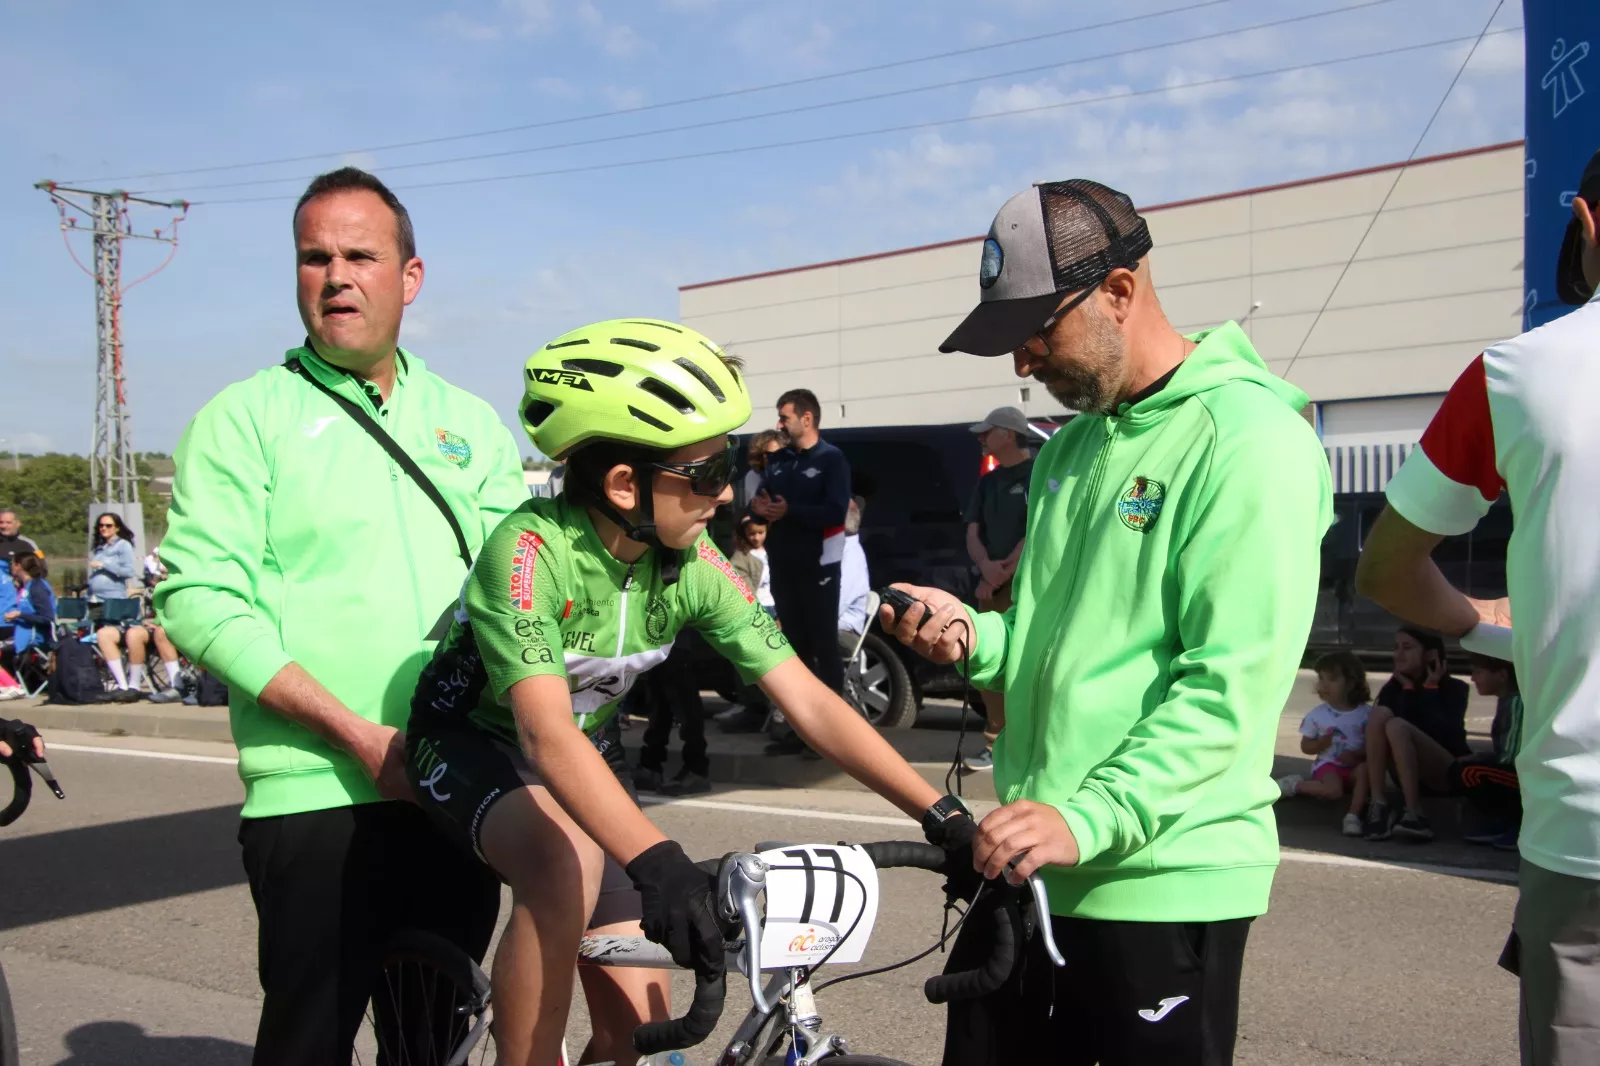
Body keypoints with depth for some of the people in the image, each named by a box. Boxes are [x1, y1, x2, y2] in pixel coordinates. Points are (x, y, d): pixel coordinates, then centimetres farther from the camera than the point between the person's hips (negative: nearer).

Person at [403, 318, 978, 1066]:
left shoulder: (695, 568, -17)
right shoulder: (531, 549, -32)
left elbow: (809, 702, -18)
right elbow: (546, 732, -43)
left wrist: (943, 818, -25)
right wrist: (656, 863, -56)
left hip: (584, 753, 5)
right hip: (474, 743, -5)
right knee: (567, 865, -38)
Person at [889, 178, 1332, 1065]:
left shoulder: (1249, 438, -12)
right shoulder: (1070, 449, 14)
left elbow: (1231, 683, -20)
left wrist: (1088, 819, -27)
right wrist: (976, 638, 1)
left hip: (1162, 884, -8)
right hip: (1032, 869, 8)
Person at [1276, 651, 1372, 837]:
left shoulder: (1366, 713, -3)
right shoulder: (1317, 714, -1)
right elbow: (1306, 747, 5)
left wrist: (1357, 754, -20)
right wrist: (1322, 743, -16)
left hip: (1354, 766, 1)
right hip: (1328, 765, -1)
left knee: (1364, 769, -34)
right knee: (1333, 790, -32)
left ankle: (1353, 816, -32)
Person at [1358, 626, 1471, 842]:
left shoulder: (1453, 687, -1)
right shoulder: (1393, 688, 9)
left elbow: (1443, 734, -18)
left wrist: (1430, 689, -10)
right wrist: (1408, 689, -9)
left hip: (1449, 773, -4)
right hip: (1409, 774, 4)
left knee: (1396, 726, -30)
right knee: (1380, 713, -22)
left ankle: (1415, 816, -35)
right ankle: (1378, 807, -30)